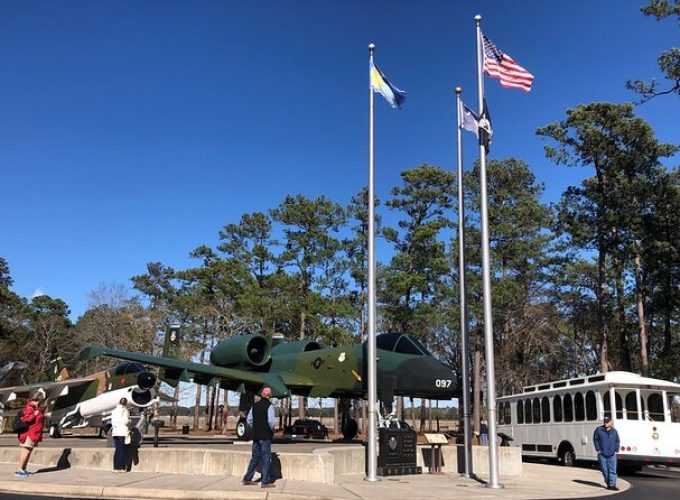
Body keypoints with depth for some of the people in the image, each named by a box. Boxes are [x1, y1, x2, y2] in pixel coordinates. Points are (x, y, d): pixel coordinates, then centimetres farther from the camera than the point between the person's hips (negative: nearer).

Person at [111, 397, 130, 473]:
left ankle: (115, 467, 8)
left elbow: (112, 421, 10)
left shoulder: (114, 411, 13)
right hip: (123, 432, -6)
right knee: (122, 450, -2)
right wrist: (129, 422, 6)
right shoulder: (125, 410, -6)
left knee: (117, 449, 10)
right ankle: (121, 468, -3)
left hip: (115, 432, 6)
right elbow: (126, 421, -13)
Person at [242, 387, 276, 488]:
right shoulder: (269, 406, -12)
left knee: (255, 457, 16)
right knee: (266, 458, 0)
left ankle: (247, 478, 19)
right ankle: (265, 482, 1)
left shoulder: (255, 405, 8)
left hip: (256, 435, 6)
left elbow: (249, 419, 12)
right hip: (265, 436, -6)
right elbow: (271, 421, -22)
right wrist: (272, 430, -5)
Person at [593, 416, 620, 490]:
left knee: (612, 470, -5)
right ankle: (608, 483, 21)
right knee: (604, 470, 6)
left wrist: (616, 449, 3)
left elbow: (617, 441, 15)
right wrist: (598, 449, -4)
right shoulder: (599, 430, -3)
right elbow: (595, 440, 1)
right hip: (602, 454, -1)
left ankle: (612, 484, -4)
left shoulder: (614, 431, 5)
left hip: (612, 454, 1)